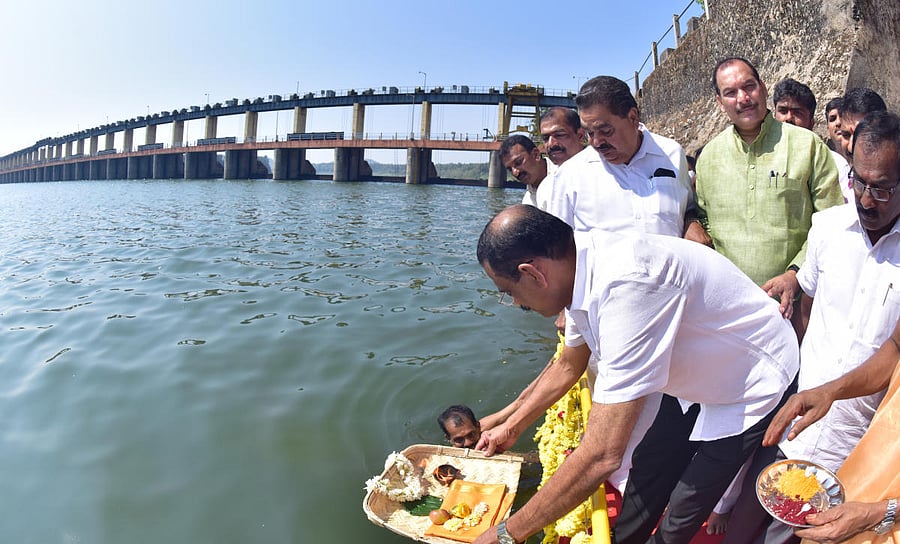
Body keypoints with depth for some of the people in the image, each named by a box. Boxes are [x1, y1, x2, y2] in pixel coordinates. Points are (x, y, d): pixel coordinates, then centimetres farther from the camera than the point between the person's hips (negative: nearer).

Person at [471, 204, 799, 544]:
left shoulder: (627, 283, -39)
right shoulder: (584, 270, -10)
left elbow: (602, 455, -40)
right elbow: (568, 368, 9)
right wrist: (512, 426, 16)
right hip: (702, 379, 8)